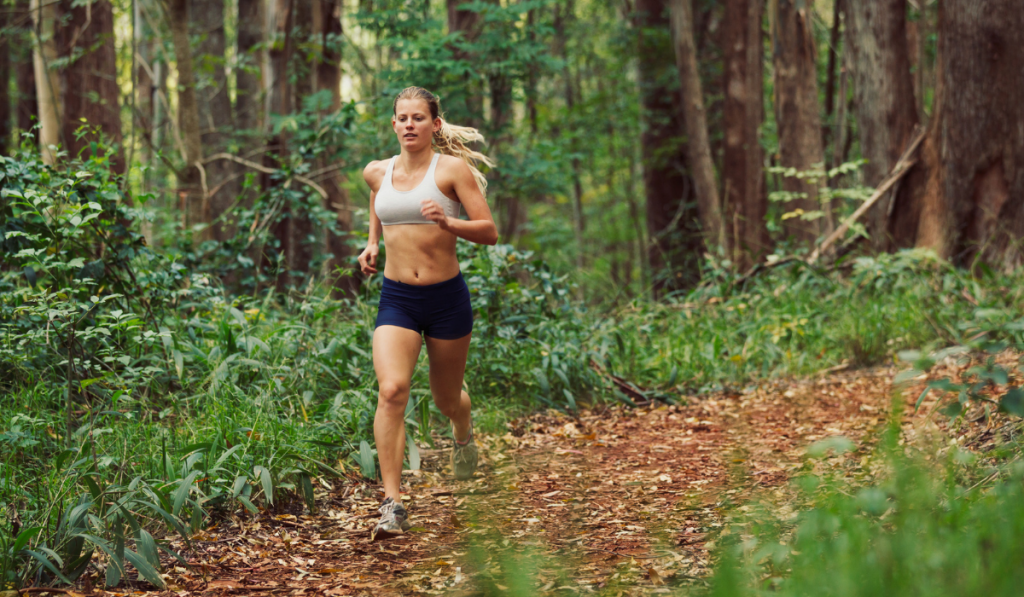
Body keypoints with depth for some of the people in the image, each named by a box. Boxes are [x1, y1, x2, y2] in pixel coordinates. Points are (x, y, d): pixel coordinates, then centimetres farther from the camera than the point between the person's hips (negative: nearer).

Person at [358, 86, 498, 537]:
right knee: (391, 390, -20)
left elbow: (489, 231, -10)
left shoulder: (452, 169, -7)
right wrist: (371, 244, 14)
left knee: (446, 399, 15)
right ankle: (392, 504, -20)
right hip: (396, 299, 2)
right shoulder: (377, 172, 5)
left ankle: (464, 435, 54)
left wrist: (447, 223, -27)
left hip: (446, 297, -2)